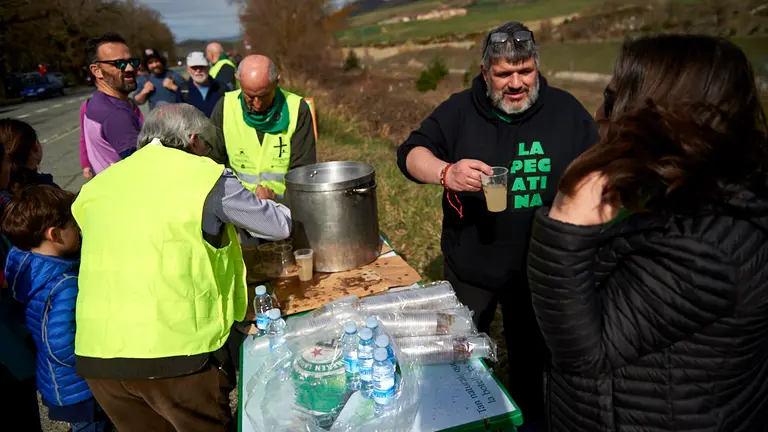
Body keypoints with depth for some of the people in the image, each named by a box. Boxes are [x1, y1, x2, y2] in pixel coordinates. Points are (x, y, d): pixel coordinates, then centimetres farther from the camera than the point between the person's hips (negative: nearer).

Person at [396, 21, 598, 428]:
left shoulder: (565, 109, -3)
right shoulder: (460, 110, -6)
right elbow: (410, 153, -13)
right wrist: (446, 172, -35)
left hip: (540, 268, 0)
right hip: (470, 266, 1)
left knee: (534, 355, 20)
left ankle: (530, 418, 46)